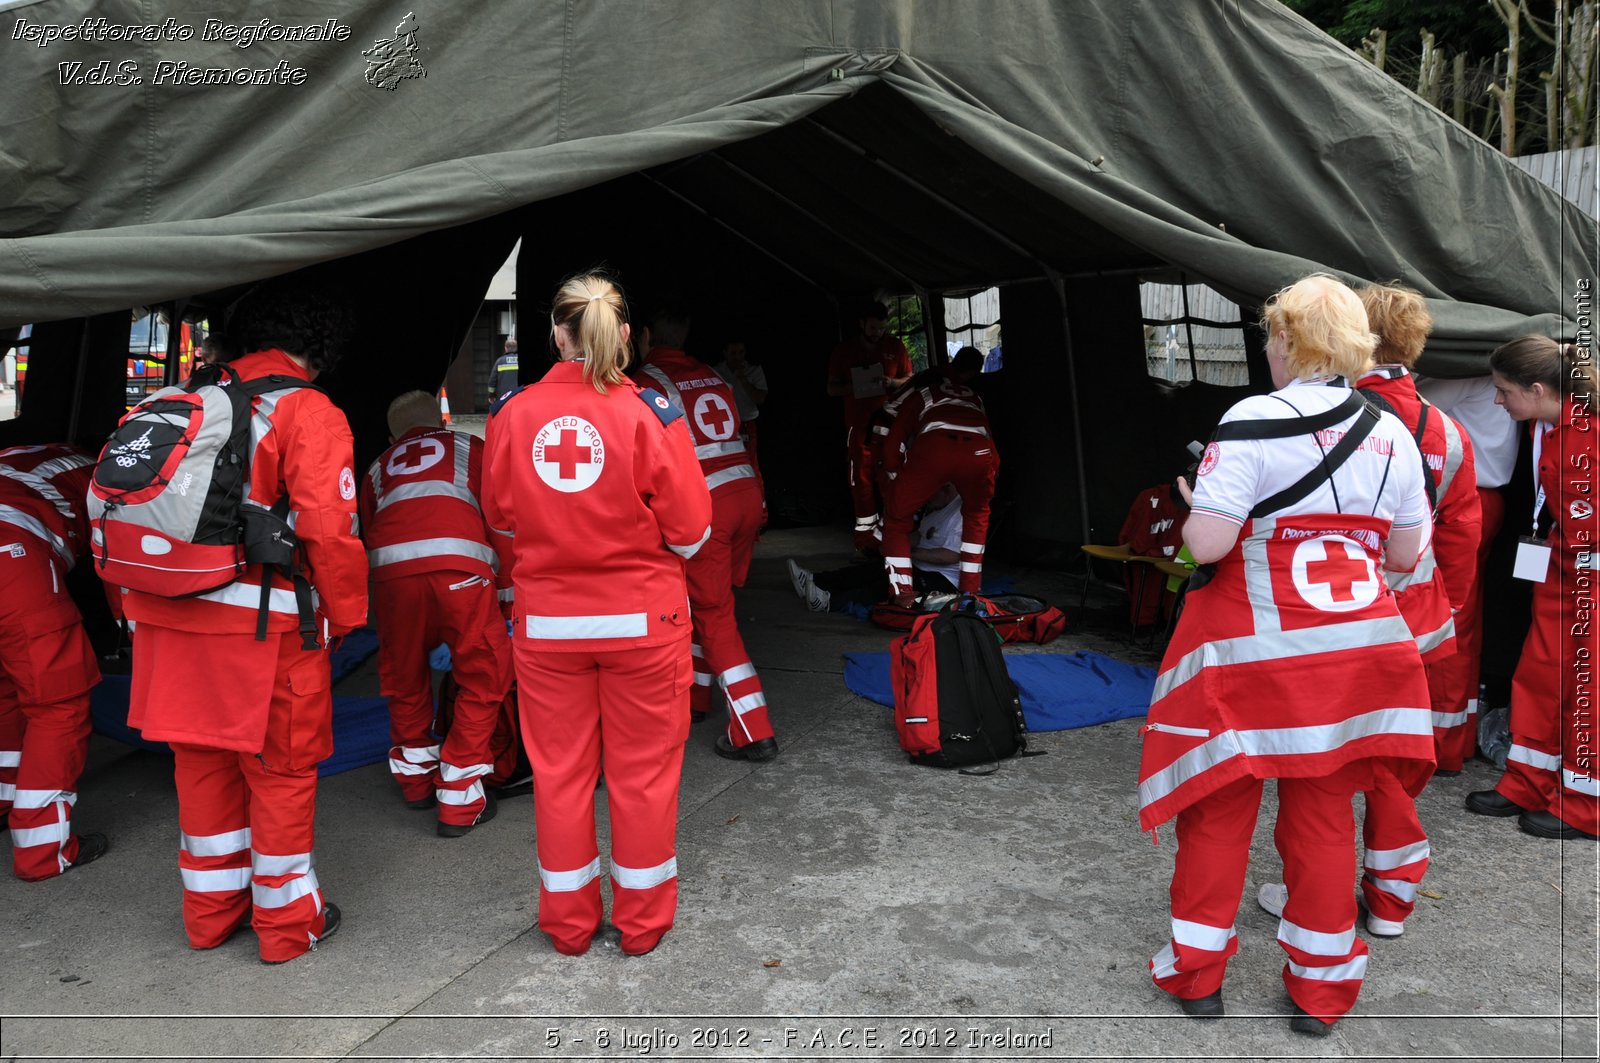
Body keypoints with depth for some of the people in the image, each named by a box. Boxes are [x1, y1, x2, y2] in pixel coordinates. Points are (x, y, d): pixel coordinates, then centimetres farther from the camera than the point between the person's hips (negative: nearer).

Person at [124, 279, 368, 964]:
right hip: (266, 624, -6)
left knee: (202, 763, 18)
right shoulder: (308, 413, -9)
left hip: (177, 620, 6)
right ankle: (288, 923, 20)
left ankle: (210, 911, 34)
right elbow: (329, 525, -19)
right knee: (281, 769, 7)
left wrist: (139, 605, 19)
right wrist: (346, 614, -6)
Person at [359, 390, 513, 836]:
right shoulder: (469, 448, 26)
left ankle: (415, 779, 36)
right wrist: (508, 591, 20)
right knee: (483, 678, 9)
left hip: (391, 569, 3)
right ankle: (459, 800, 10)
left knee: (404, 680, 22)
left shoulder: (378, 468, 33)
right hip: (459, 566, -3)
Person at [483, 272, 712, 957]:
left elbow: (500, 521, 7)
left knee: (559, 770, 15)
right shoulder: (651, 411, -12)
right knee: (644, 771, 12)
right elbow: (690, 529, -9)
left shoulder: (512, 413, -5)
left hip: (546, 622, 2)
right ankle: (642, 923, 26)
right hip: (643, 618, -2)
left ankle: (568, 924, 30)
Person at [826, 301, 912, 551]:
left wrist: (892, 383, -11)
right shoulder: (844, 351, 5)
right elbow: (832, 388, 8)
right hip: (859, 425, -1)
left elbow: (910, 379, 11)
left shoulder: (895, 346, 6)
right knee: (862, 479, -3)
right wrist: (854, 386, -13)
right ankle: (866, 536, 2)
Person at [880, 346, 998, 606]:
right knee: (977, 515, 31)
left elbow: (894, 443, 26)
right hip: (978, 452, 2)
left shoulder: (922, 394, 36)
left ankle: (903, 593, 8)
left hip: (932, 448, -2)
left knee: (897, 518, 18)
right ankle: (971, 589, 29)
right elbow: (994, 454, 39)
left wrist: (896, 480, 38)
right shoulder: (976, 400, 42)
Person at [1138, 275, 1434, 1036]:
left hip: (1254, 656, -4)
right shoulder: (1391, 435, 2)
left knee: (1218, 808, 10)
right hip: (1353, 654, 4)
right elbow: (1405, 554, 8)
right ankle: (1321, 986, 27)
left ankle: (1197, 971, 24)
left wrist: (1193, 510, 2)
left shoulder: (1252, 421, -14)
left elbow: (1205, 543, -19)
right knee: (1324, 812, 15)